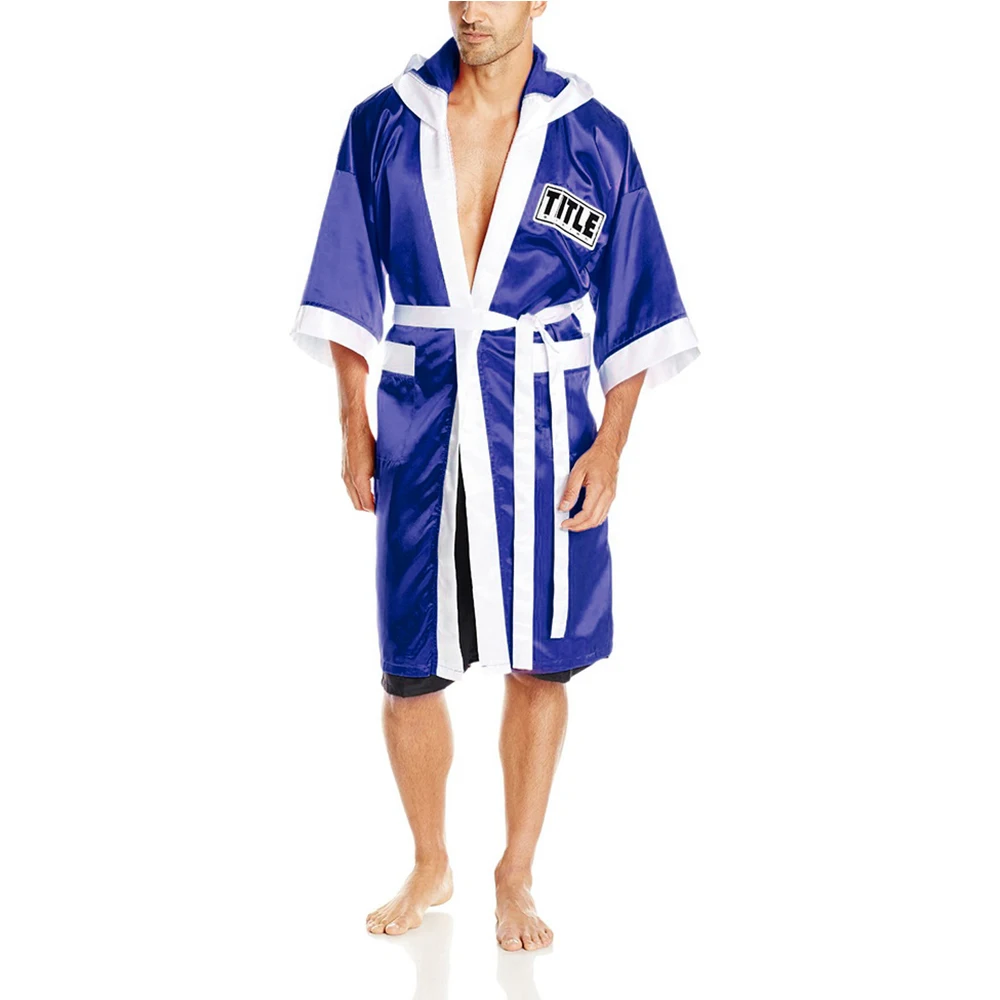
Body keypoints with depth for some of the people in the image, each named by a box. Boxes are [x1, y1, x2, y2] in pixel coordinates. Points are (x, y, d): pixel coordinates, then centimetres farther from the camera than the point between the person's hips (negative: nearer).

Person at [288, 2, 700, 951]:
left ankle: (516, 879, 26)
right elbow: (351, 293, 8)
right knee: (409, 673, 5)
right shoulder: (383, 124, 2)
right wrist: (354, 425, 3)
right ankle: (429, 866, 29)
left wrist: (609, 447, -4)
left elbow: (636, 309, 2)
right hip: (420, 427, 1)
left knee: (539, 665, 7)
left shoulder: (594, 139, -2)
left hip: (543, 429, -1)